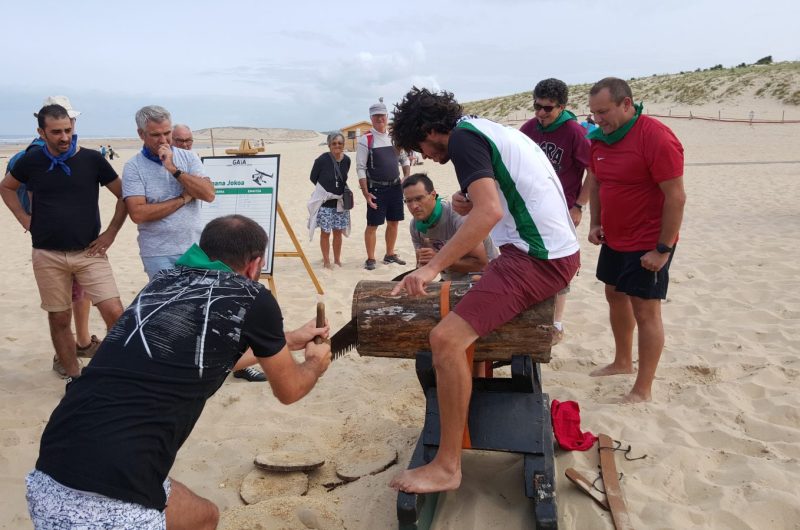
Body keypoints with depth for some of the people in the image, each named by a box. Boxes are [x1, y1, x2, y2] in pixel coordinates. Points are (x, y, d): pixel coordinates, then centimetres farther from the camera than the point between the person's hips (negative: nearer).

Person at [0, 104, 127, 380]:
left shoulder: (91, 159, -4)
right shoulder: (31, 161, 1)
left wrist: (111, 233, 0)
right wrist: (24, 219, 8)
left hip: (89, 253, -1)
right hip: (47, 255, 2)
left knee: (115, 313, -12)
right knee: (59, 319, 8)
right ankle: (73, 375, 23)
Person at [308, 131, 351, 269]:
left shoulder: (346, 160, -2)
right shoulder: (322, 160, -15)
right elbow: (313, 178, -2)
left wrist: (343, 190, 2)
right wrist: (326, 189, 2)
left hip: (340, 202, 4)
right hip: (325, 202, -4)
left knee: (338, 231, 11)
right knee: (325, 232, 4)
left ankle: (337, 259, 25)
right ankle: (326, 260, 17)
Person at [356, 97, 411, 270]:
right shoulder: (365, 140, -7)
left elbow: (405, 160, 17)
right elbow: (360, 168, -9)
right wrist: (366, 193, -16)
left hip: (395, 187, 5)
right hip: (376, 189, -5)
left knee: (394, 222, 12)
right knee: (372, 225, -1)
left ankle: (390, 254, 27)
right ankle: (370, 259, 11)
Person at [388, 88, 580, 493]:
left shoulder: (463, 138, -10)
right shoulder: (489, 130, 20)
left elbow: (489, 213, -25)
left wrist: (431, 268, -26)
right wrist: (470, 203, 9)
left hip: (537, 259, -11)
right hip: (557, 251, 11)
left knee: (447, 339, -18)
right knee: (482, 284, 34)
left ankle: (447, 467, -10)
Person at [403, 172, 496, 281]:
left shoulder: (458, 216, -23)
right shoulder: (415, 225, -4)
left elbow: (480, 263, -23)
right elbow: (421, 263, 6)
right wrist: (422, 264, -18)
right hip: (451, 282, 6)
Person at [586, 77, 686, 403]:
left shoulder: (656, 138, -21)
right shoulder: (600, 139, 2)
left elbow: (676, 197, -21)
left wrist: (663, 249, -21)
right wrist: (595, 223, 3)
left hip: (648, 246, -8)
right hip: (613, 240, 8)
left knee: (645, 311, -2)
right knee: (615, 296, 20)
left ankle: (643, 390, 9)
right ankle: (622, 362, 40)